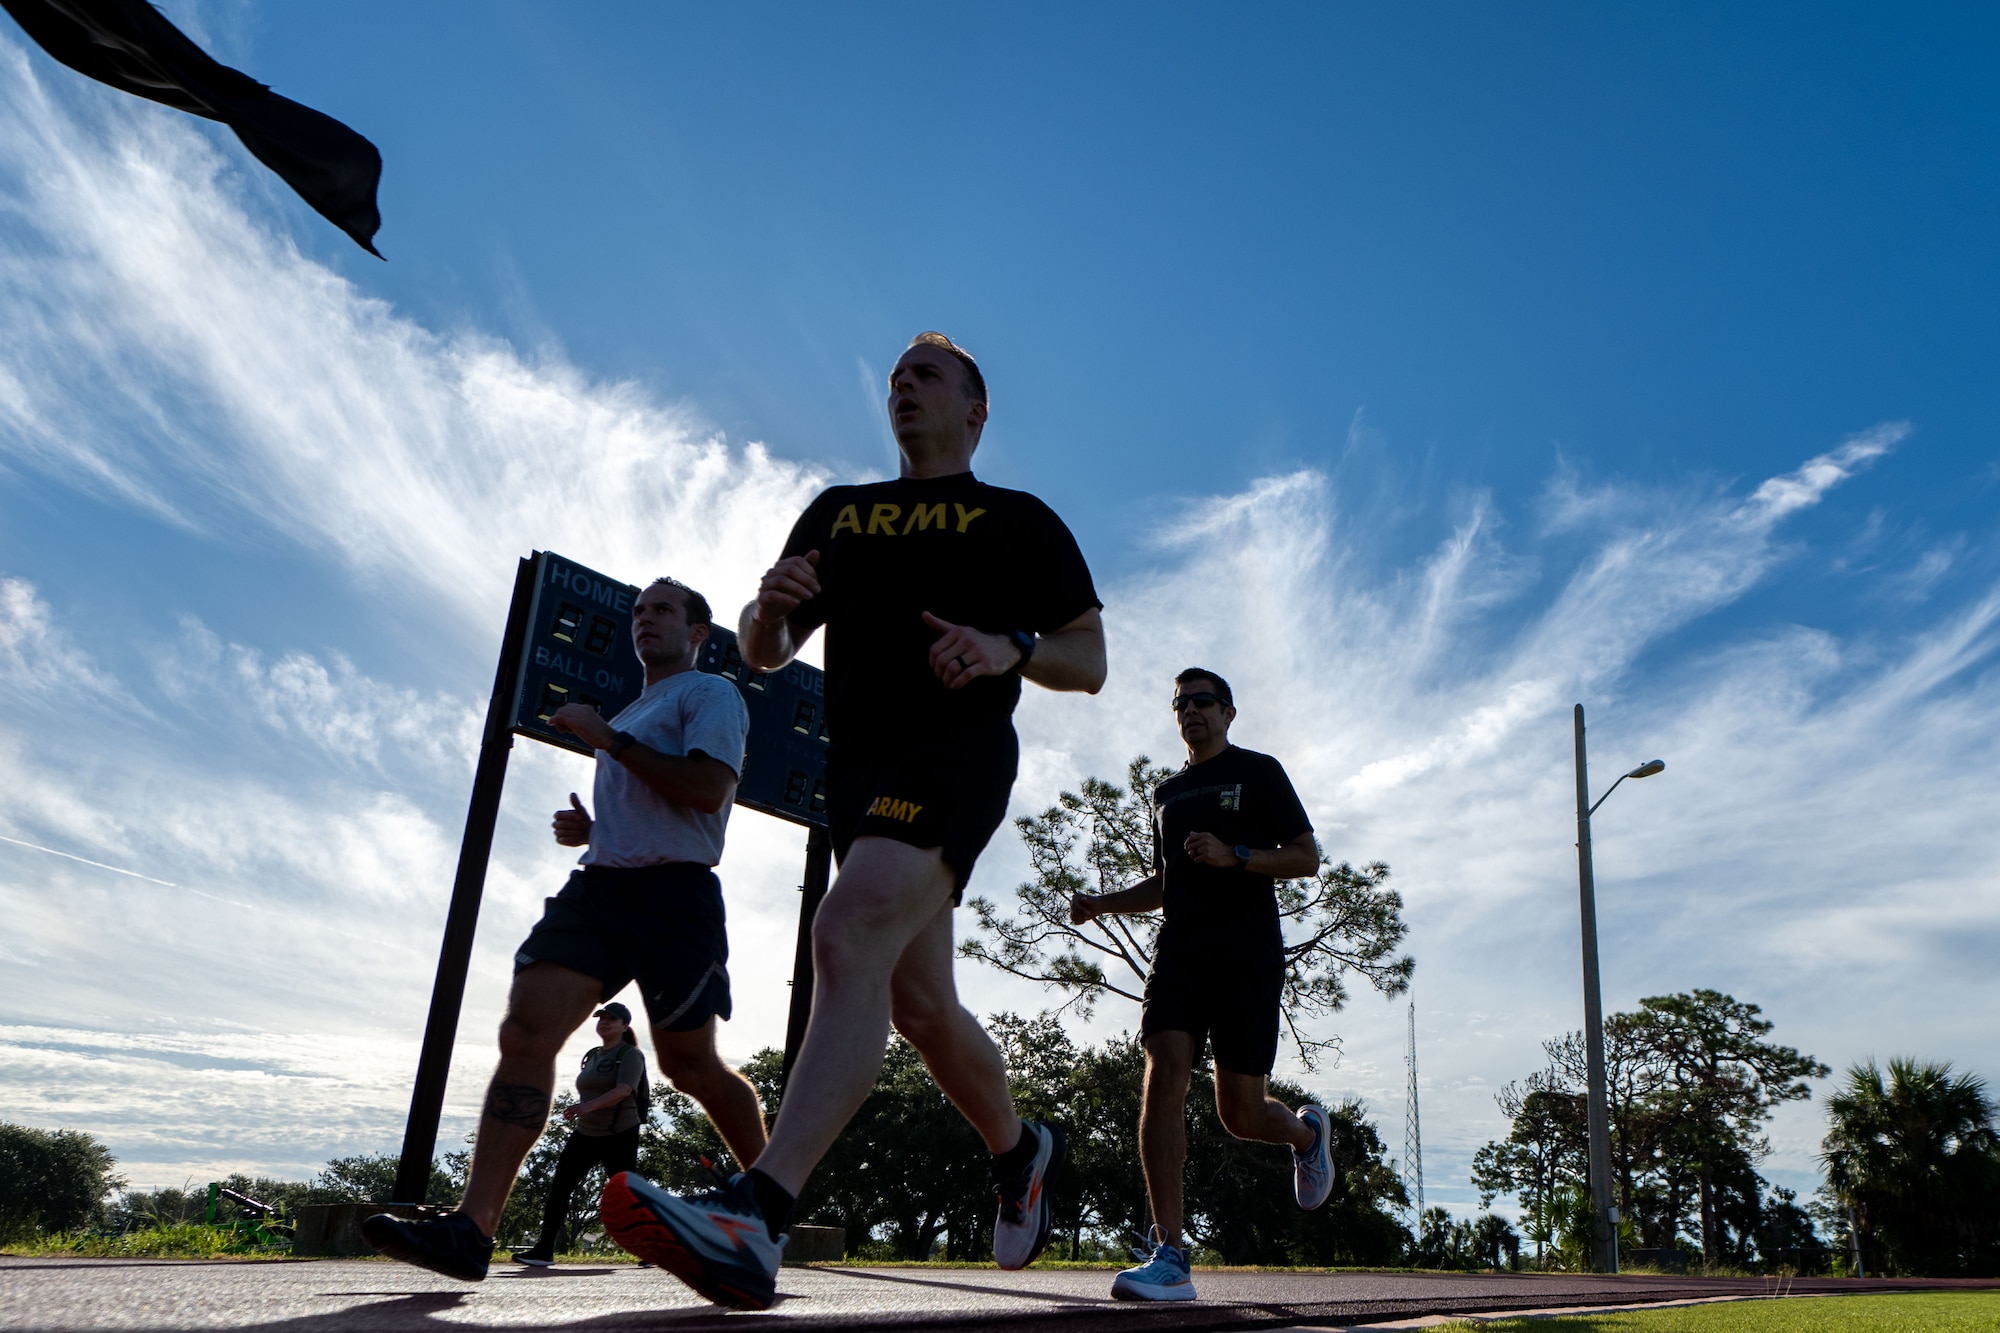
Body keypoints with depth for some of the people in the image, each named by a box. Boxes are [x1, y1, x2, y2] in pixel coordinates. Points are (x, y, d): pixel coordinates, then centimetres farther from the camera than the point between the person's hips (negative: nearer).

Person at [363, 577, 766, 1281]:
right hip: (598, 883, 7)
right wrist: (588, 827, 15)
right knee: (525, 1030, -13)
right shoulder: (629, 715, 29)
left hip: (673, 890, -7)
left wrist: (608, 738, -10)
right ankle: (472, 1228, -19)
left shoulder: (710, 694, 3)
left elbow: (709, 789, -14)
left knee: (690, 1065, -1)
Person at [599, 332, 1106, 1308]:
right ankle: (1021, 1152, 36)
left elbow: (1089, 663, 6)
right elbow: (761, 653, 19)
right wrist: (771, 605, -5)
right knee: (918, 1003, 11)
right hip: (858, 768, 6)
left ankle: (752, 1223, -38)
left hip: (956, 754, -6)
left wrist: (1010, 647, -15)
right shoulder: (836, 513, 22)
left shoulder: (1019, 520, 10)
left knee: (848, 937, -29)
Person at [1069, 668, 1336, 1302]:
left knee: (1240, 1113, -2)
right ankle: (1169, 1257, -17)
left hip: (1247, 952, -4)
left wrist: (1233, 855, -14)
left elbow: (1306, 857, 1)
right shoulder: (1167, 792, 22)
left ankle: (1308, 1131, 35)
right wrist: (1103, 902, 12)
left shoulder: (1258, 772, 7)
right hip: (1179, 949, 4)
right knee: (1163, 1078, -17)